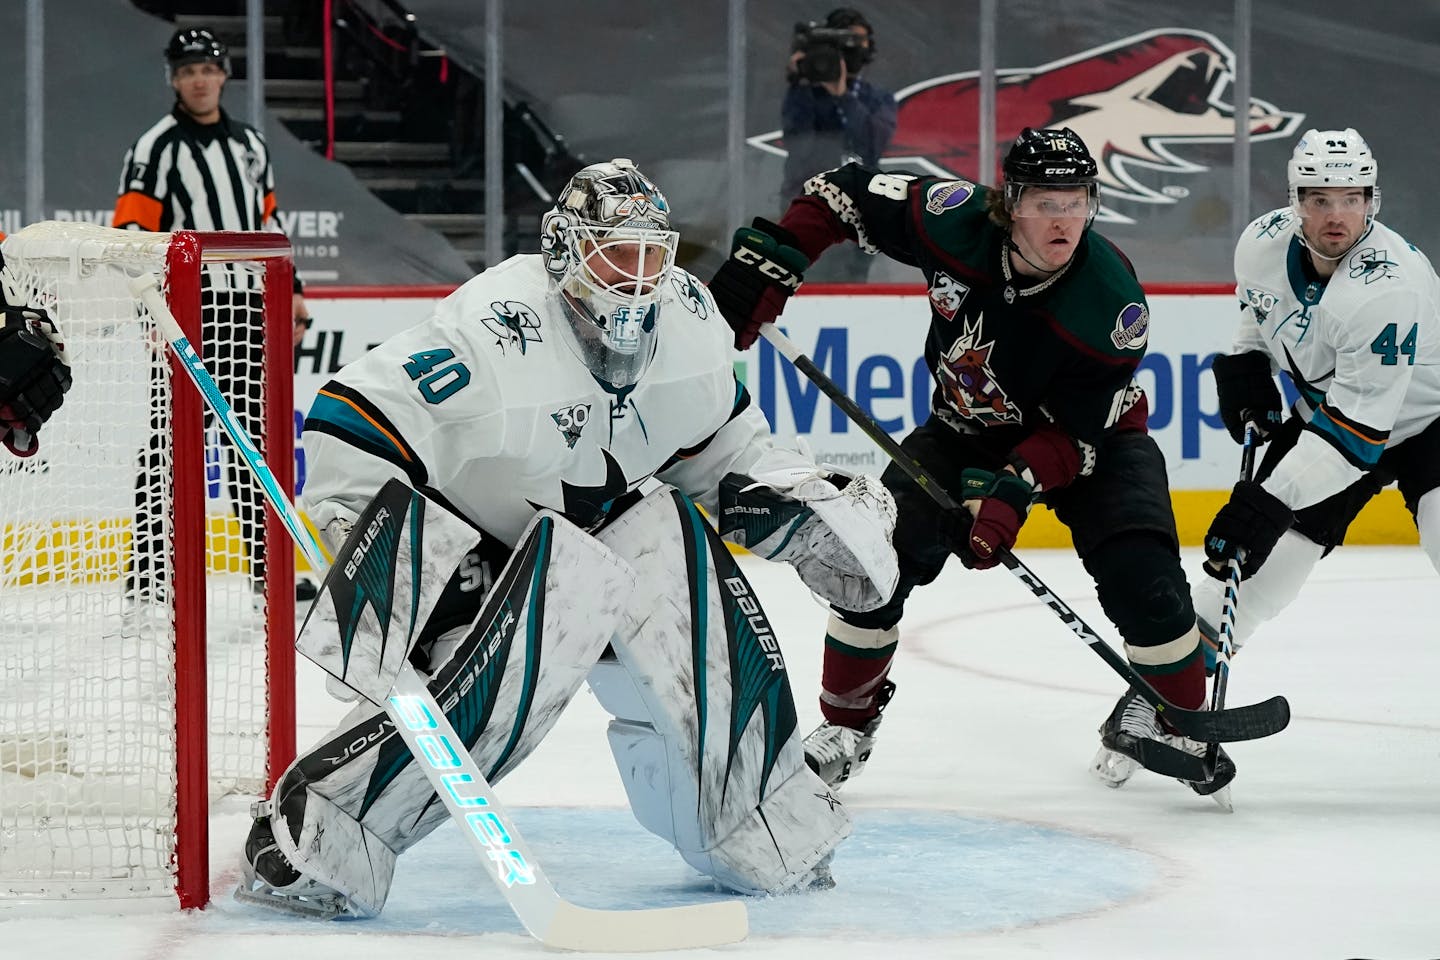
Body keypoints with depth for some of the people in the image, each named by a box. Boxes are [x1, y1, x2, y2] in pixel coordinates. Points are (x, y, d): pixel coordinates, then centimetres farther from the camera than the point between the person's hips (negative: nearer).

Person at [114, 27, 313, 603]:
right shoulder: (157, 148, -4)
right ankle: (149, 570, -10)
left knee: (254, 433, 8)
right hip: (185, 307, -6)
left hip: (246, 306, 6)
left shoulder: (250, 144, 16)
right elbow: (131, 234, -10)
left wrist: (290, 291, 18)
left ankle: (266, 561, 14)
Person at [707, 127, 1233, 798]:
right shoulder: (956, 221, -26)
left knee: (1138, 570, -23)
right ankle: (847, 719, 8)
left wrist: (1013, 489, -38)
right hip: (969, 428, 2)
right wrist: (765, 264, -21)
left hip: (1086, 440, -2)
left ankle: (1170, 719, 3)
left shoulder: (1112, 302, -30)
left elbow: (1077, 433, -25)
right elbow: (841, 193, -12)